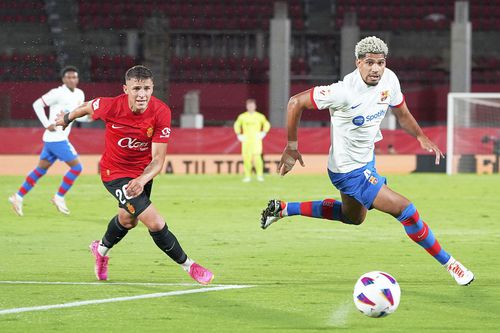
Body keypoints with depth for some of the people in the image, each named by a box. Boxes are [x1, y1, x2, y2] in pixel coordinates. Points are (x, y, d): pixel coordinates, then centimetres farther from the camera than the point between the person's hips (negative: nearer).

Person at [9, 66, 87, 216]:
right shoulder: (58, 93, -13)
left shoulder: (79, 94, 11)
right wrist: (47, 124, -16)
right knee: (76, 167, -7)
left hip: (60, 138, 9)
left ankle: (18, 197, 19)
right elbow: (37, 104, -11)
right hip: (56, 138, -9)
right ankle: (59, 198, 2)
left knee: (41, 169, 13)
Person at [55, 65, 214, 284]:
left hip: (143, 172, 4)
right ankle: (188, 266, 4)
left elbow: (158, 159, -25)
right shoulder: (111, 107, -29)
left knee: (128, 220, 30)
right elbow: (89, 108, -4)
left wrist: (143, 179, -44)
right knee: (155, 224, -16)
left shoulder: (161, 112, -25)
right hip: (116, 173, -4)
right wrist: (68, 118, 16)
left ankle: (101, 249, 60)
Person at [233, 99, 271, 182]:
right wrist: (238, 135, 10)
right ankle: (247, 176, 6)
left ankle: (260, 175, -11)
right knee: (246, 158, -2)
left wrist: (263, 133, 2)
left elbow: (267, 124, 14)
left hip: (256, 140, -2)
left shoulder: (260, 116, 2)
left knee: (257, 156, -16)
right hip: (246, 140, 2)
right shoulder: (242, 116, 6)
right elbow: (237, 125, 21)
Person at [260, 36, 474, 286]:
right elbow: (296, 102, -25)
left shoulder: (389, 80, -9)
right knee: (404, 209, -11)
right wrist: (291, 147, -19)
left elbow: (401, 113, 9)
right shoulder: (345, 92, -31)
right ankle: (448, 263, 4)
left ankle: (283, 209, 36)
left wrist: (421, 137, -6)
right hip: (349, 170, -9)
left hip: (365, 160, 9)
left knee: (354, 216, 32)